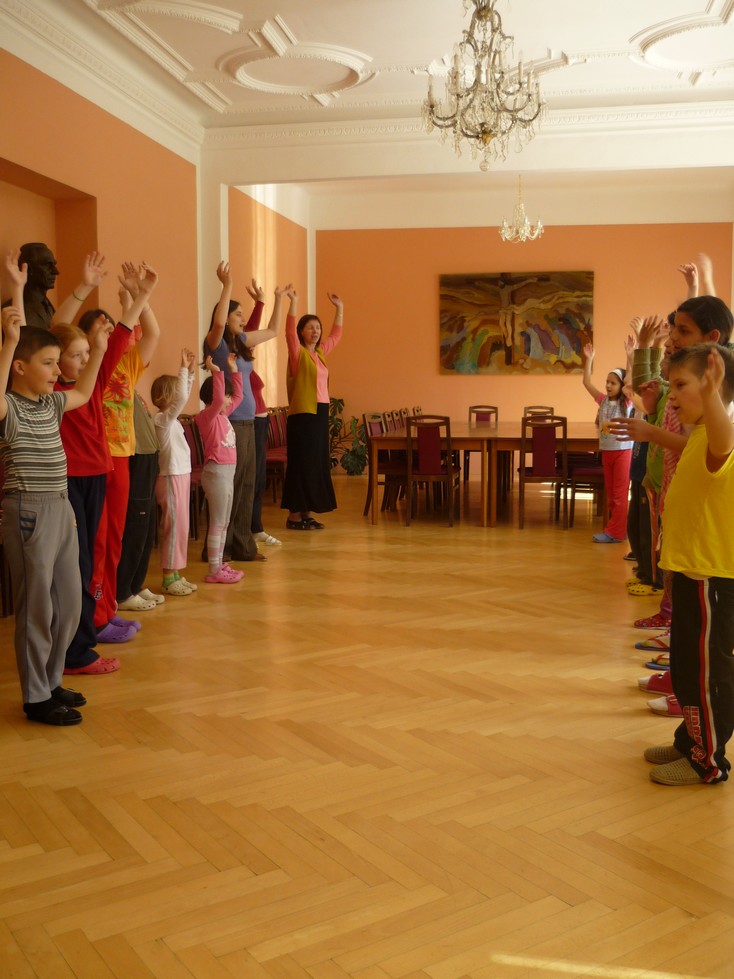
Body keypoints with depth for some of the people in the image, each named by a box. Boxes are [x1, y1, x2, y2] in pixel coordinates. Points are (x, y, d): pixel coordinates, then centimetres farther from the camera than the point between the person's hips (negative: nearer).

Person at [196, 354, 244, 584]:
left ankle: (219, 565, 24)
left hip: (227, 472, 9)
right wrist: (216, 373, -31)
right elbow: (217, 399, -31)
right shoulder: (207, 416, -12)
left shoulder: (222, 414, 12)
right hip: (216, 472, -9)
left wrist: (233, 369, 20)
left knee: (223, 523, 15)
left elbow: (238, 395, 23)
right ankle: (214, 571, 1)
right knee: (217, 524, -5)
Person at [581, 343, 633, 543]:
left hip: (622, 451, -6)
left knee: (619, 493, -2)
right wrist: (589, 359, -2)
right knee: (610, 493, 10)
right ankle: (620, 529, 20)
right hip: (606, 450, 6)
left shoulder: (626, 402, -6)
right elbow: (587, 383, 5)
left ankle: (614, 532, 0)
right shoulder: (603, 401, 7)